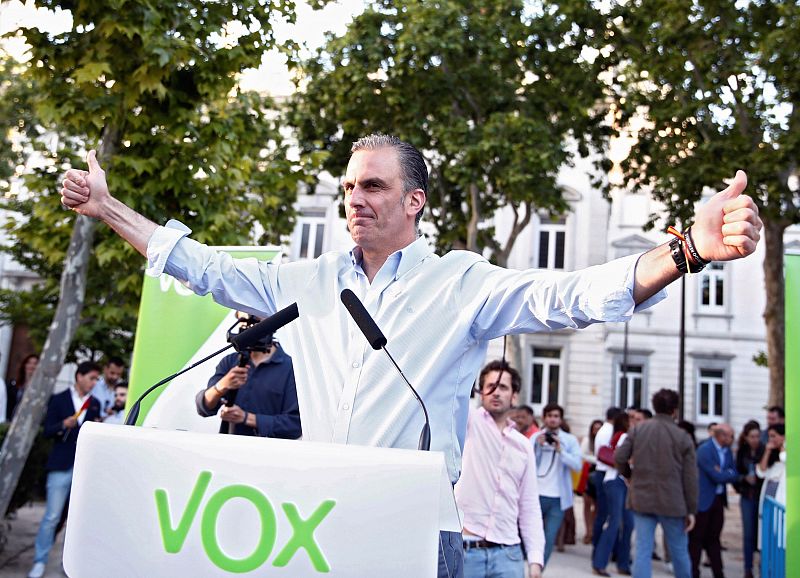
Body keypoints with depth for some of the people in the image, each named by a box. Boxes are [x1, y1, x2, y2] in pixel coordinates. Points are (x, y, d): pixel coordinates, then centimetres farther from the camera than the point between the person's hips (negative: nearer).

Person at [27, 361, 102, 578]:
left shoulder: (95, 404, 12)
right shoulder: (59, 399, 1)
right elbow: (47, 431, -3)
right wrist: (64, 425, -21)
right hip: (61, 465, -3)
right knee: (52, 516, -2)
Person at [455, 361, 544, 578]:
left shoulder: (523, 445, 13)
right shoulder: (468, 422, 3)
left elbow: (529, 507, 13)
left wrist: (535, 559, 6)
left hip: (507, 553, 3)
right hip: (462, 549, -3)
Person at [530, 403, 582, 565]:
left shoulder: (570, 440, 4)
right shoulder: (535, 437, 5)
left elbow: (578, 465, -8)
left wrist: (560, 450, -17)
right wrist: (537, 447, -13)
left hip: (558, 498, 0)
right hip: (536, 495, 0)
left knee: (549, 540, -3)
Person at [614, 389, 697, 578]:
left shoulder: (638, 429, 0)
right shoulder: (683, 437, -5)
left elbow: (619, 458, -5)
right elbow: (690, 477, -4)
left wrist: (630, 474, 15)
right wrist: (691, 509, 2)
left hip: (641, 499, 2)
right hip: (671, 502, -2)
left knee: (642, 550, 2)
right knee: (679, 551, 14)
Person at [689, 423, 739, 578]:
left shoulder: (727, 451, 8)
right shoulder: (704, 449, -17)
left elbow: (735, 475, 6)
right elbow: (717, 477, -21)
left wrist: (722, 474, -12)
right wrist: (729, 474, -4)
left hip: (719, 499, 7)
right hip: (703, 500, -7)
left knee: (713, 539, 14)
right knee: (696, 538, 3)